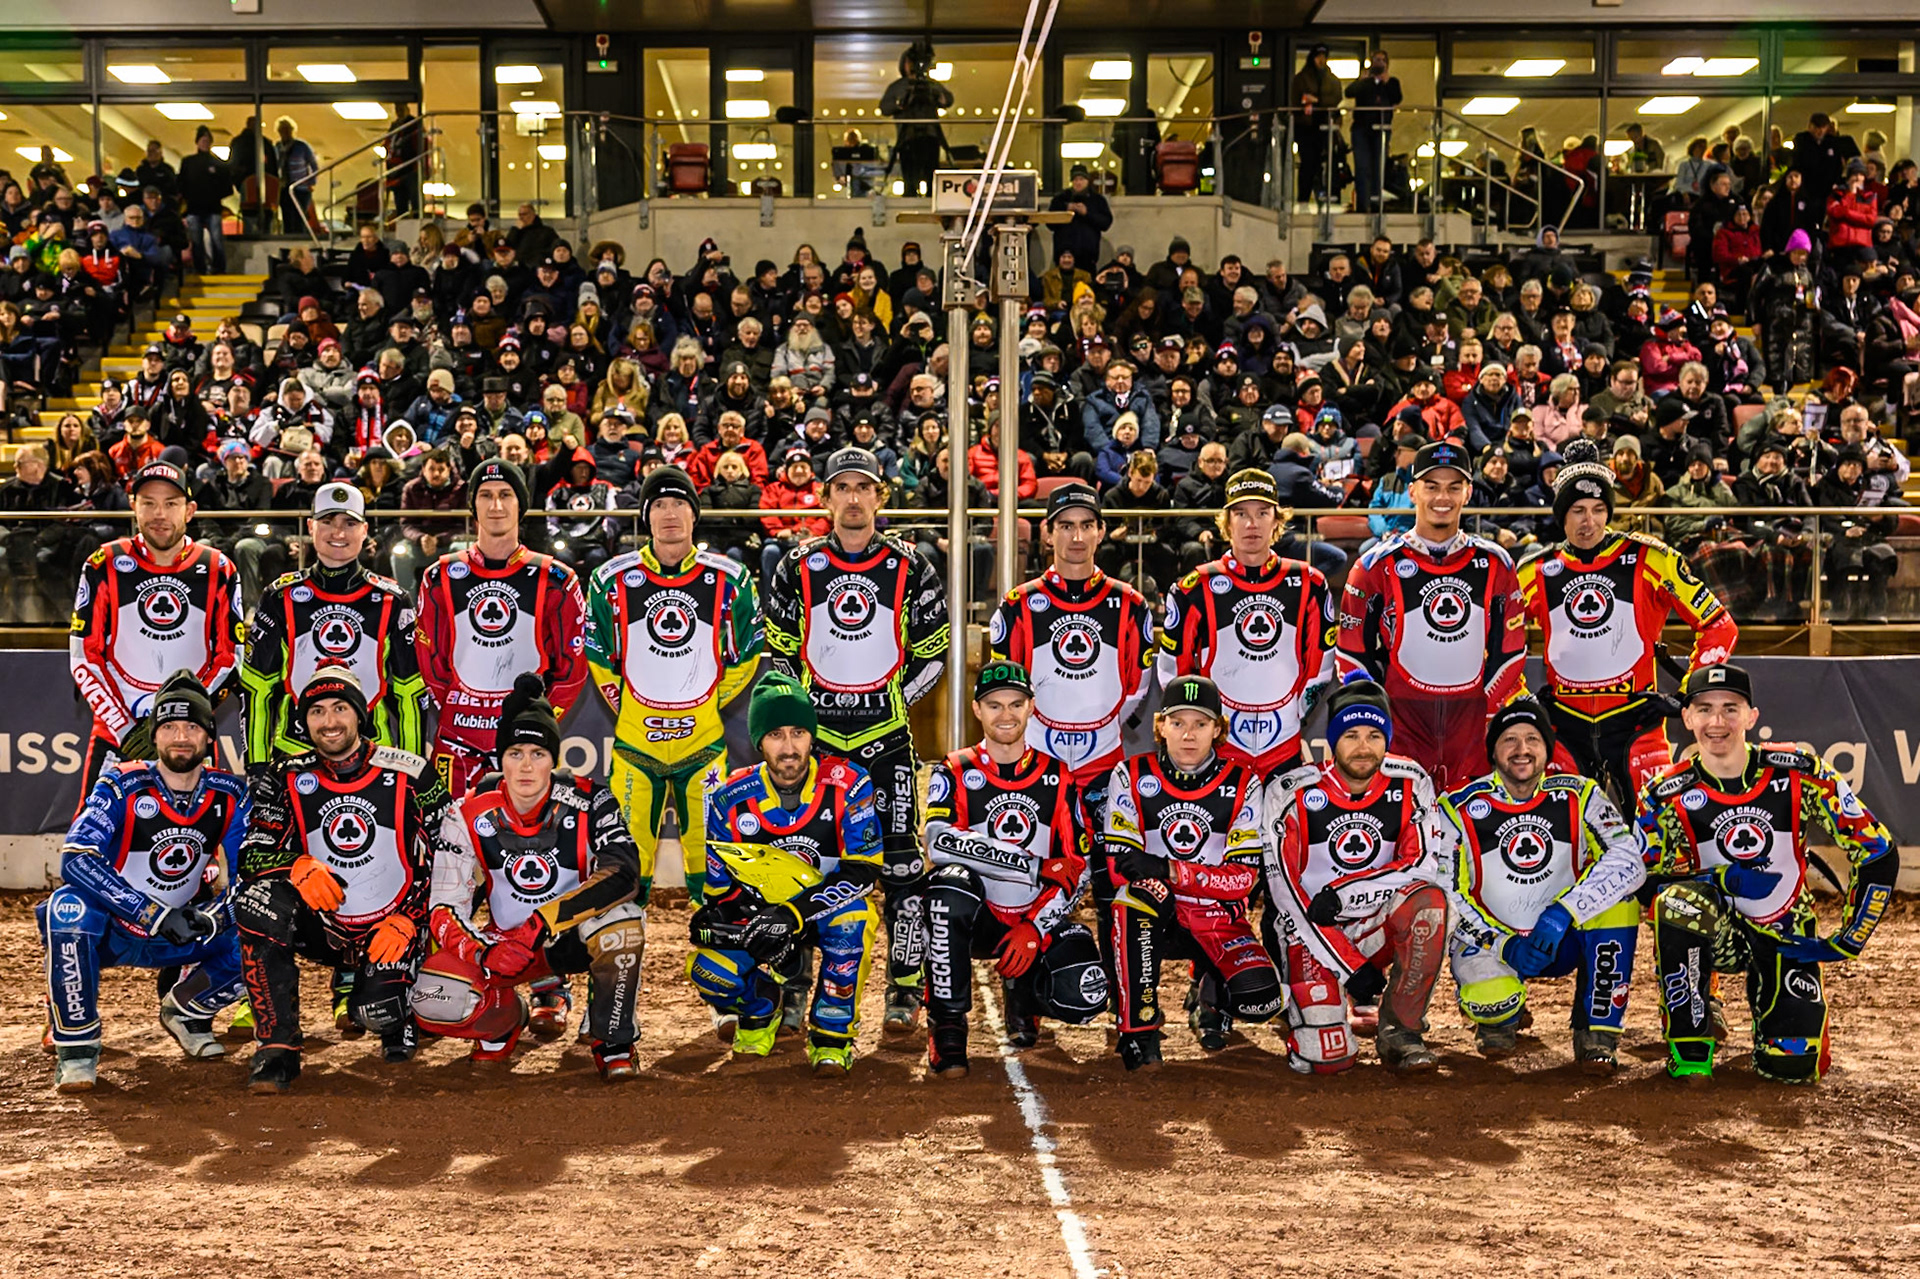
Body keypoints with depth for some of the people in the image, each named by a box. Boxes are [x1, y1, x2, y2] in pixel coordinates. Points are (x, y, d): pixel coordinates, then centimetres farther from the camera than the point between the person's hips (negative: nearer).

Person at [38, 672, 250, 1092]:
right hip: (107, 932, -3)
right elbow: (75, 860, -29)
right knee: (70, 905, -35)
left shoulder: (230, 796, -6)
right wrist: (155, 914, -36)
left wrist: (209, 916, -28)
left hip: (178, 937, 4)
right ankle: (76, 1046, -19)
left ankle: (185, 1009, 12)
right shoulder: (122, 786, -17)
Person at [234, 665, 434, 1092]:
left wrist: (407, 920, -15)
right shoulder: (286, 779, 0)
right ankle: (278, 1048, -23)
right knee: (259, 900, -28)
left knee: (377, 1014, -26)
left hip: (390, 928, -2)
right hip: (323, 928, 2)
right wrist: (298, 867, -28)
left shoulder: (407, 775, -5)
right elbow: (251, 855, -7)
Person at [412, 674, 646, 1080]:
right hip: (502, 942, 2)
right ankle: (508, 1017, 12)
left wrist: (543, 922, -40)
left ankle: (614, 1043, -10)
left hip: (575, 939, -2)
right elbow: (444, 911, -11)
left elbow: (623, 871, -32)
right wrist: (484, 953, -32)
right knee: (435, 1000, -26)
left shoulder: (587, 802, -17)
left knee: (621, 917, -36)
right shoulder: (468, 818, -11)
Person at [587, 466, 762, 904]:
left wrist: (711, 705, 7)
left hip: (704, 739, 0)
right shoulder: (611, 580, -2)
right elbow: (598, 658, 9)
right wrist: (625, 709, 7)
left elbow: (746, 654, 9)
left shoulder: (731, 580, -2)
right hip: (634, 738, 0)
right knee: (630, 844, 3)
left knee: (706, 843, 5)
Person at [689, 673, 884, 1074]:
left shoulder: (847, 785, -15)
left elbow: (863, 871, -20)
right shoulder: (732, 797, -10)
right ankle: (759, 1013, 12)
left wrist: (794, 914, -32)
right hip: (760, 914, 2)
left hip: (830, 914, -2)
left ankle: (832, 1038, -16)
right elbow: (720, 892, -4)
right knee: (709, 973, -26)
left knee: (852, 913, -37)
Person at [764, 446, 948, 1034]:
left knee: (902, 861, -3)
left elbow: (932, 652, 8)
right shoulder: (798, 567, 6)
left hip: (887, 735, -1)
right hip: (814, 733, 1)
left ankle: (905, 987, 7)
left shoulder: (910, 568, 4)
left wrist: (897, 699, -1)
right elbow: (777, 650, 11)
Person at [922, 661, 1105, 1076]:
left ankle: (1023, 991, 15)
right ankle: (947, 1023, -22)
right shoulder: (956, 772, -3)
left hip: (1036, 920, 2)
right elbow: (938, 840, -23)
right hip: (976, 918, -2)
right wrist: (1036, 866, -25)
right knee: (951, 883, -36)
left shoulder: (1057, 777, 5)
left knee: (1087, 995, -24)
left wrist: (1034, 930, -14)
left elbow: (1077, 868, 1)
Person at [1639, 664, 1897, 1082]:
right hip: (1717, 933, -1)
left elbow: (1877, 852, -7)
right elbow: (1644, 879, -10)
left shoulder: (1798, 773, -13)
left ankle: (1763, 994, 26)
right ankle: (1690, 1045, -17)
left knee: (1793, 1065, -11)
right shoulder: (1666, 797, -12)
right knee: (1679, 902, -35)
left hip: (1788, 937, 1)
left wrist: (1849, 940, -9)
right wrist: (1723, 878, -25)